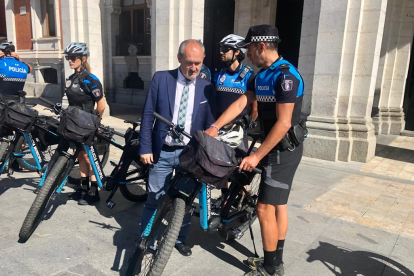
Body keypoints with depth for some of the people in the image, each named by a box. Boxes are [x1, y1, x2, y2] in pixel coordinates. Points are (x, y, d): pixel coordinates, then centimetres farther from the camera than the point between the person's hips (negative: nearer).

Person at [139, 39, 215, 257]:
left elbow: (209, 124, 3)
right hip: (162, 152, -1)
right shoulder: (161, 79, -3)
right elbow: (148, 116, -2)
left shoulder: (206, 88, 0)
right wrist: (145, 148, -6)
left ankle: (180, 239, 36)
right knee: (154, 200, 7)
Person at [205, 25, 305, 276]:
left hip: (284, 149, -9)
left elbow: (283, 124, -24)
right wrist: (215, 127, -2)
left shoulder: (285, 76, -21)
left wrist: (257, 156, -21)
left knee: (265, 208, -3)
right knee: (278, 205, 16)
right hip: (276, 147, 9)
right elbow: (241, 103, 7)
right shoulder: (262, 75, 10)